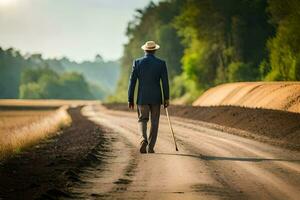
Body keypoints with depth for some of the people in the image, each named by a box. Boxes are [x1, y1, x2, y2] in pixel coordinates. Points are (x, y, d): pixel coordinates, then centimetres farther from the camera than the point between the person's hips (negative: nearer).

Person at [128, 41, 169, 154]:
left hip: (142, 98, 0)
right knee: (154, 122, 10)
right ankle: (150, 147, 7)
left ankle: (144, 139, -18)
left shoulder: (137, 63, -3)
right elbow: (165, 82, -5)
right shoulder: (161, 63, -4)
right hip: (156, 98, 0)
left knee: (142, 120, 9)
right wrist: (166, 99, 2)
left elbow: (132, 82, -3)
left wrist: (130, 99, 2)